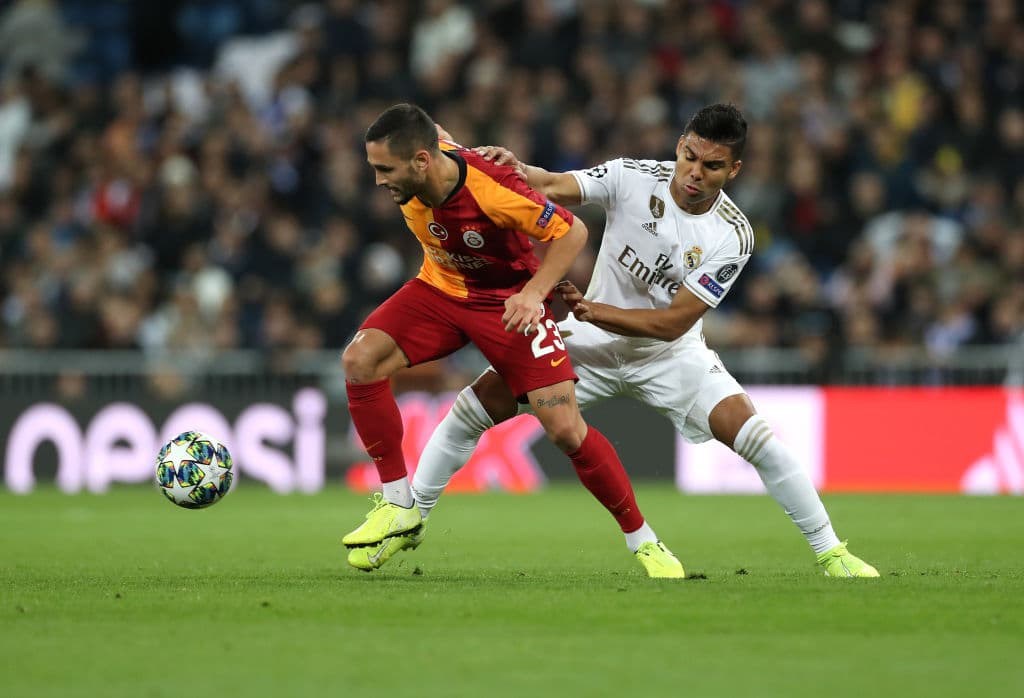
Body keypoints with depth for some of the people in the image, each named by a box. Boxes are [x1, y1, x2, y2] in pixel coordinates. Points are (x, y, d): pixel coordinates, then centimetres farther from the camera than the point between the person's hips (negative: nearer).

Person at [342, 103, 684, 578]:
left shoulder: (492, 190, -34)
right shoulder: (409, 178, -17)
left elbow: (572, 231, -22)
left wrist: (534, 292, -34)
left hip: (508, 302, -5)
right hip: (440, 289, 5)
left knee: (565, 428, -13)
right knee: (360, 359, -19)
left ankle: (644, 541, 6)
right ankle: (398, 508, -8)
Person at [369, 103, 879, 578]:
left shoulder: (732, 236, -20)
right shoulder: (632, 177, -17)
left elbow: (675, 322, -21)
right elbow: (554, 188, -25)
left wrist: (594, 310, -29)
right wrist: (511, 167, -47)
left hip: (670, 354, -1)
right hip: (592, 342, 1)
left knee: (756, 437, -20)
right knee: (474, 406, -10)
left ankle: (831, 553, -4)